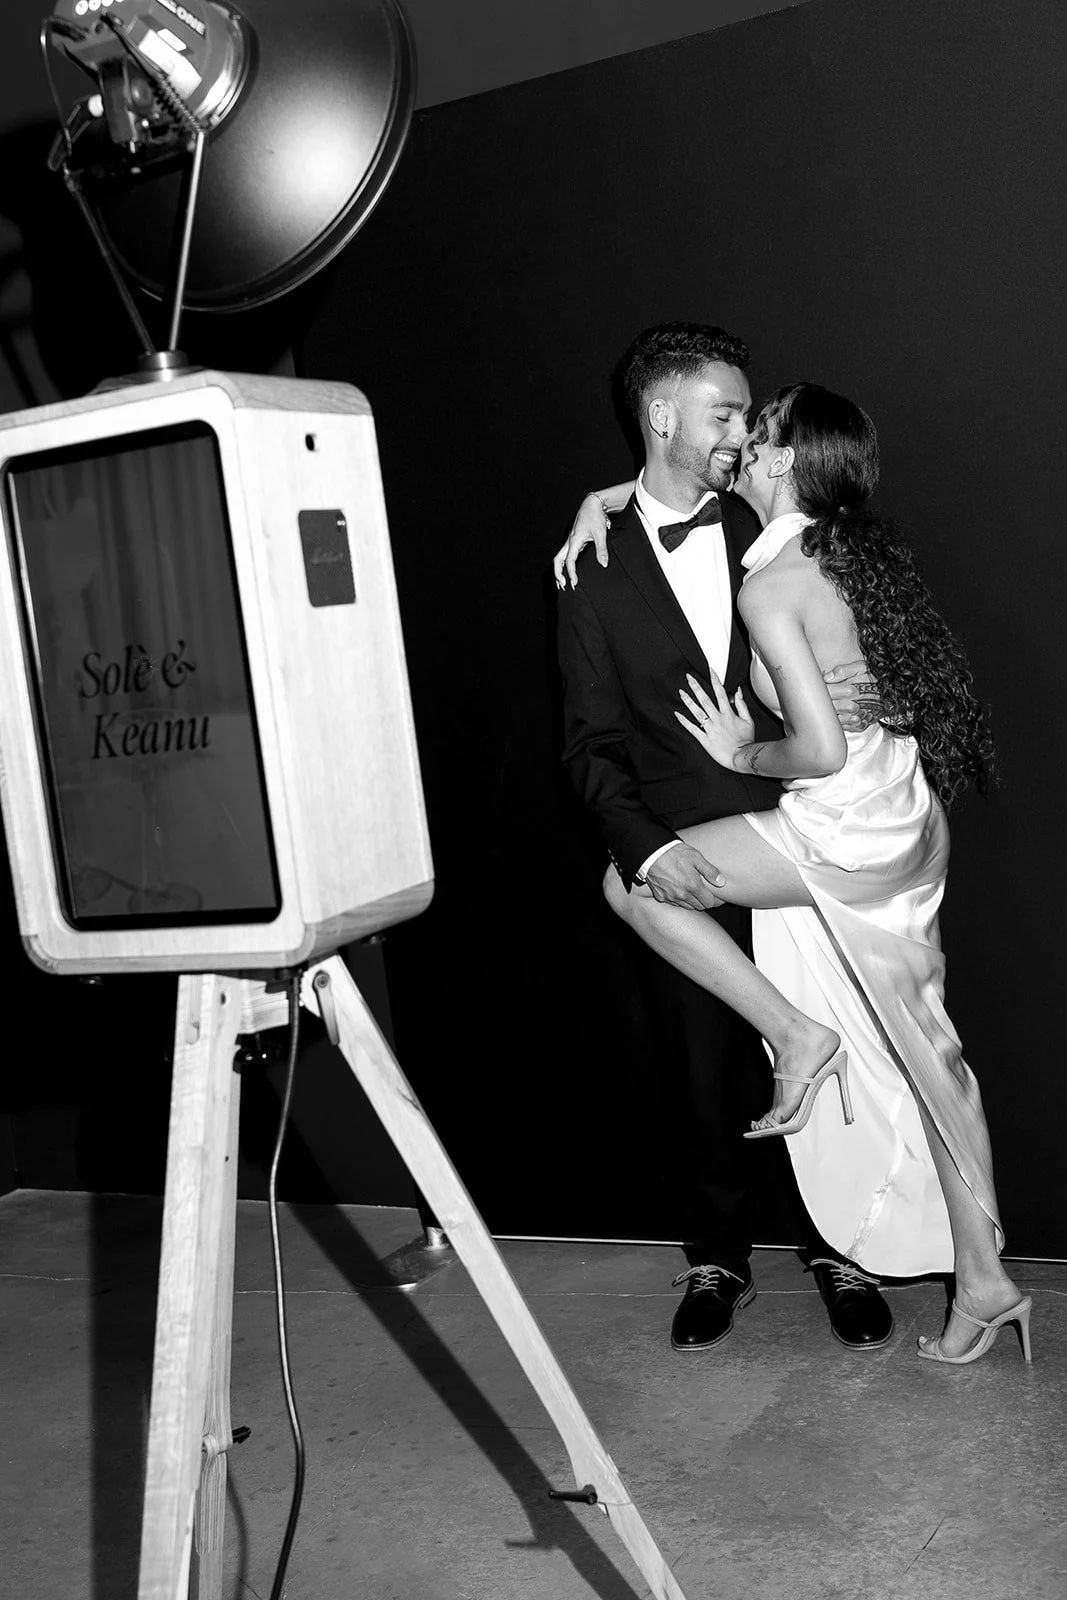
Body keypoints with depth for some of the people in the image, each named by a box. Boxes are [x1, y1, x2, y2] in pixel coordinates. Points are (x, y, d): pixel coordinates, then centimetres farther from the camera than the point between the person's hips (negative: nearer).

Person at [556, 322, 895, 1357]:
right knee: (704, 1075, 10)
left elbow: (846, 645, 9)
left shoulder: (767, 533, 3)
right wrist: (645, 846, -18)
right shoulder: (597, 573, 0)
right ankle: (716, 1259, 30)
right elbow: (594, 743, -2)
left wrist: (857, 693, -15)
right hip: (688, 865, -1)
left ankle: (838, 1247, 29)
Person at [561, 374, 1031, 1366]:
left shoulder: (772, 585, -16)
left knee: (631, 882, -3)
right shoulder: (856, 545, 10)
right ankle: (983, 1280, 24)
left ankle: (795, 1031, 2)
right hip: (911, 828, 9)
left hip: (848, 838, -9)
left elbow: (821, 748, -24)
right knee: (924, 1049, 15)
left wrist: (741, 754, -5)